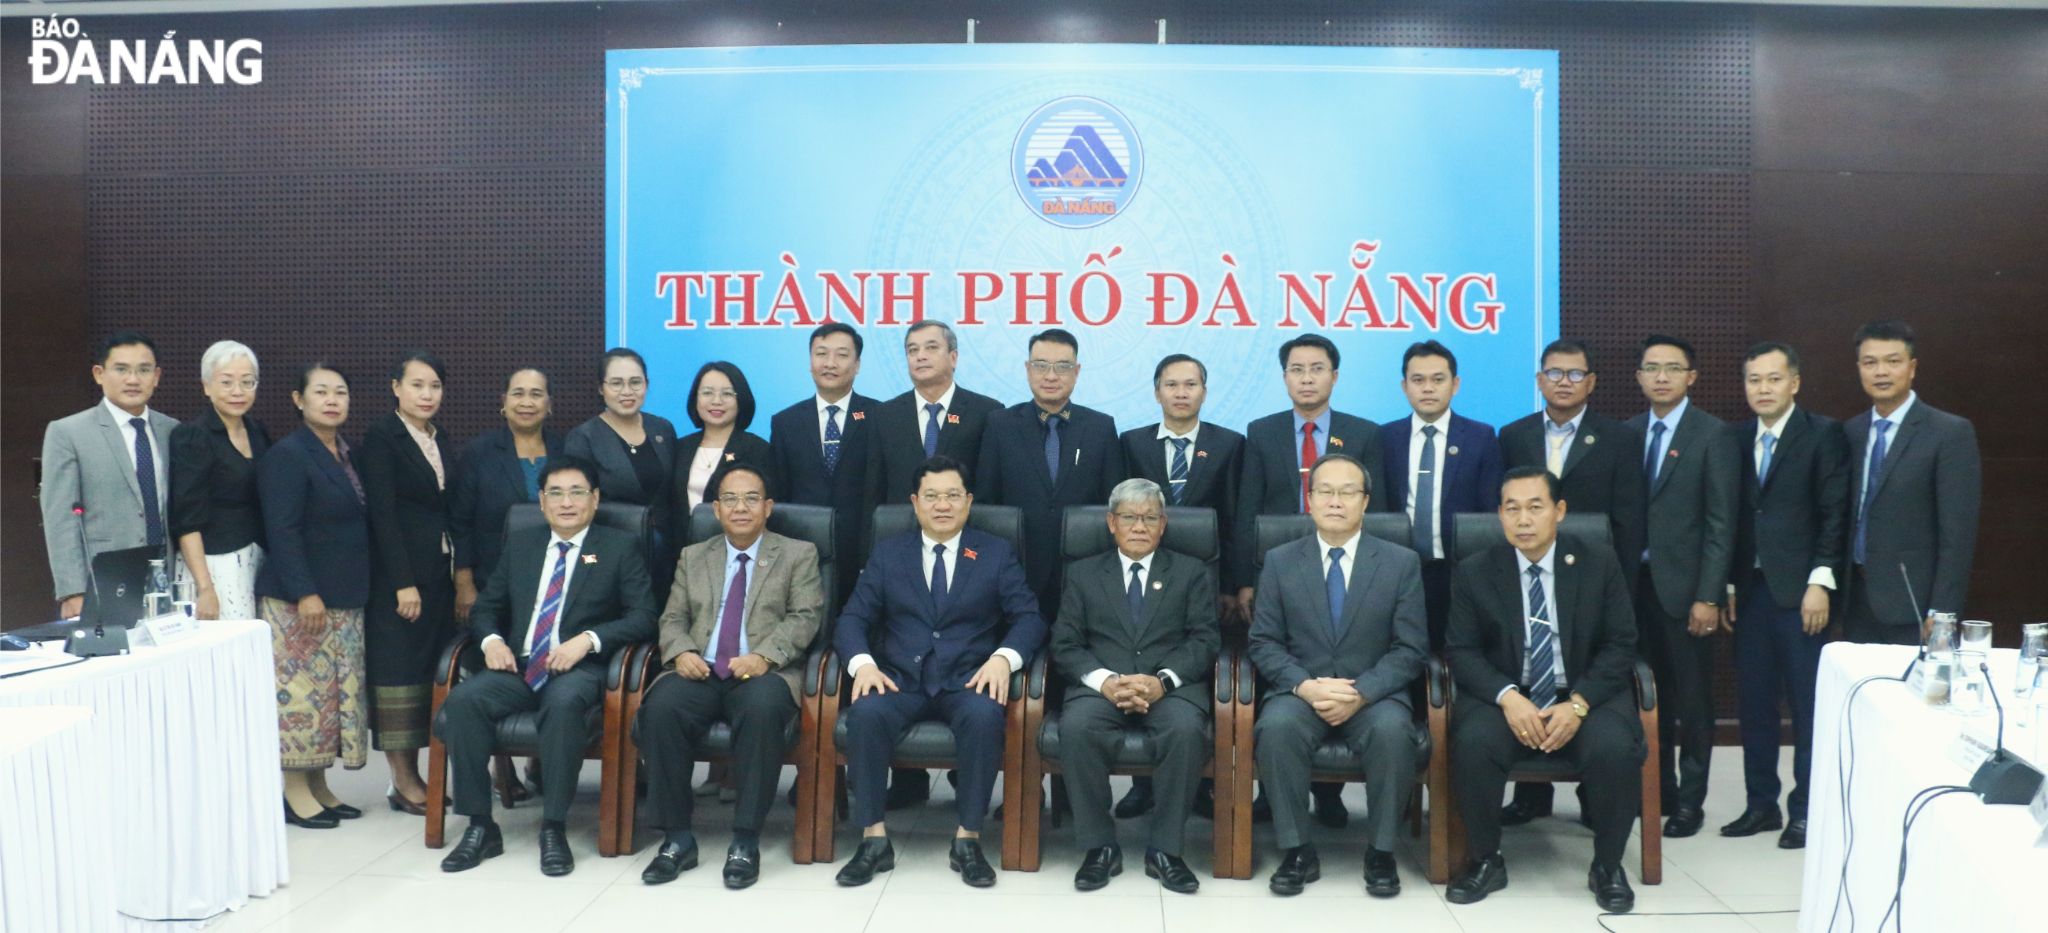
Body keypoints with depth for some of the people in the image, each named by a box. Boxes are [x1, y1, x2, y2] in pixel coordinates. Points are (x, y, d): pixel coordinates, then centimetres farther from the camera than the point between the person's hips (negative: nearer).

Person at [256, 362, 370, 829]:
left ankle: (319, 786, 20)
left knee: (337, 690, 10)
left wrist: (357, 590, 15)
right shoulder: (286, 456, -10)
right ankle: (295, 793, 6)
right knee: (301, 687, -4)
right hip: (299, 599, -8)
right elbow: (282, 532, -16)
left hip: (346, 598, 8)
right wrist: (305, 594, -21)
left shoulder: (348, 455, 13)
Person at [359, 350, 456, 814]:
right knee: (398, 669, -1)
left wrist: (457, 574, 9)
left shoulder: (438, 438, 13)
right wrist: (404, 583, -16)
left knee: (428, 670, 7)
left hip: (437, 571, 6)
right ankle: (402, 784, 5)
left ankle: (414, 775, 13)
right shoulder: (382, 436, -6)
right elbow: (382, 513, -12)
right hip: (397, 575, -6)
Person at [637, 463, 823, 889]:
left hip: (763, 674, -2)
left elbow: (804, 617, 2)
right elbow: (673, 618, 16)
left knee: (763, 709, -38)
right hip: (700, 672, 3)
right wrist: (681, 652, -8)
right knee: (661, 708, -31)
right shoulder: (693, 557, 23)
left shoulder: (798, 554, 13)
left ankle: (746, 841, -27)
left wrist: (764, 655, -16)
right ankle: (678, 838, -18)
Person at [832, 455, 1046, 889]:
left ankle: (968, 839, -20)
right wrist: (863, 663, -16)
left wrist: (1003, 658, -19)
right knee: (865, 713, -32)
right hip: (899, 678, 1)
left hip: (968, 680, -1)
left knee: (985, 716, -35)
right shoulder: (887, 553, 13)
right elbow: (852, 619, 5)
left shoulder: (997, 554, 10)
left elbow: (1029, 618, 2)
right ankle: (874, 839, -19)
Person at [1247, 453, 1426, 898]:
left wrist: (1361, 693, -18)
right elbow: (1264, 643, 1)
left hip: (1374, 695, 0)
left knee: (1392, 729, -33)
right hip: (1300, 692, 1)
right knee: (1277, 726, -32)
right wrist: (1304, 686, -18)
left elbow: (1410, 649, -2)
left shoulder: (1401, 562, 3)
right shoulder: (1280, 561, 5)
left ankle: (1380, 852, -13)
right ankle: (1297, 850, -17)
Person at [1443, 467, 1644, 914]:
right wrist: (1507, 696, -21)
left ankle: (1607, 866, -4)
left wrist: (1578, 703, -17)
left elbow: (1620, 646, -1)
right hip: (1505, 698, 0)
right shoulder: (1473, 572, 2)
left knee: (1616, 749, -31)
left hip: (1585, 698, 0)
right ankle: (1486, 861, -7)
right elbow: (1460, 650, -2)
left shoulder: (1600, 565, 3)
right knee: (1472, 743, -31)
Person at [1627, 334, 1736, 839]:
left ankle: (1690, 799, 15)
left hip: (1684, 584, -4)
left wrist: (1708, 597, -13)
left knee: (1692, 697, 4)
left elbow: (1721, 522, -8)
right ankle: (1657, 786, 22)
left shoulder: (1712, 433, -4)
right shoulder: (1628, 432, 9)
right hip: (1636, 582, 4)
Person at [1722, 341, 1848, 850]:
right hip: (1749, 591, 4)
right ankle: (1761, 804, 18)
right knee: (1754, 702, 8)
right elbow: (1732, 516, 11)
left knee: (1807, 704, 2)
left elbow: (1835, 513, -7)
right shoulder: (1736, 439, 10)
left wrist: (1820, 582, -12)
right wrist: (1728, 585, 6)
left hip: (1800, 591, -4)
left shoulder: (1824, 434, -3)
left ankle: (1805, 809, 11)